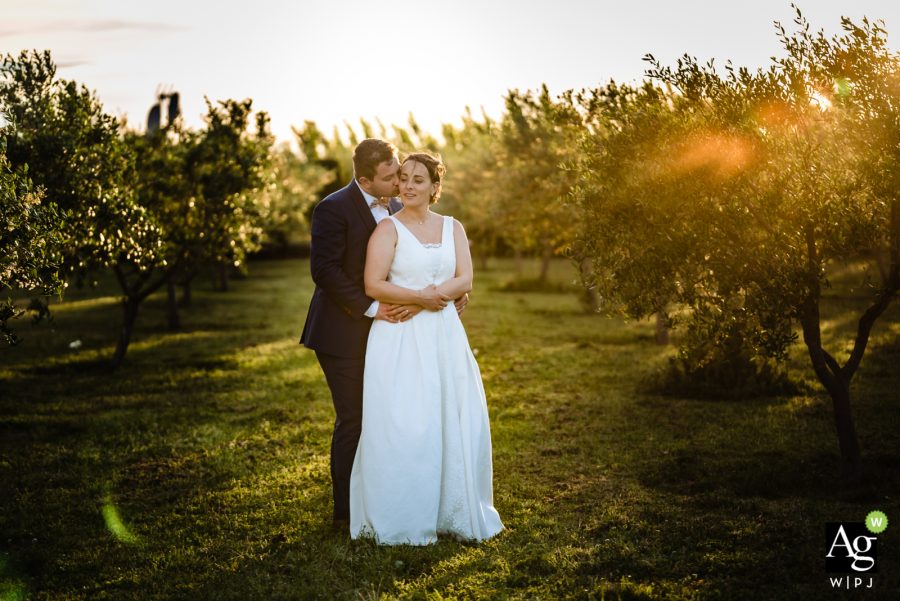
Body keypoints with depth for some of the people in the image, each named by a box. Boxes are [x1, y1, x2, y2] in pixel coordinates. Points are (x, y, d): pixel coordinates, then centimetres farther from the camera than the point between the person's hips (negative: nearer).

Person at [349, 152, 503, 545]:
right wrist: (422, 296, -15)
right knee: (402, 424, -6)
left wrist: (427, 298, -13)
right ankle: (401, 521, 4)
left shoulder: (453, 228, 12)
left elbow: (464, 281, 0)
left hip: (444, 337, 4)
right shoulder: (389, 228, -1)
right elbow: (374, 285, -11)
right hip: (400, 340, -4)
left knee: (457, 422, 3)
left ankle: (453, 512, 18)